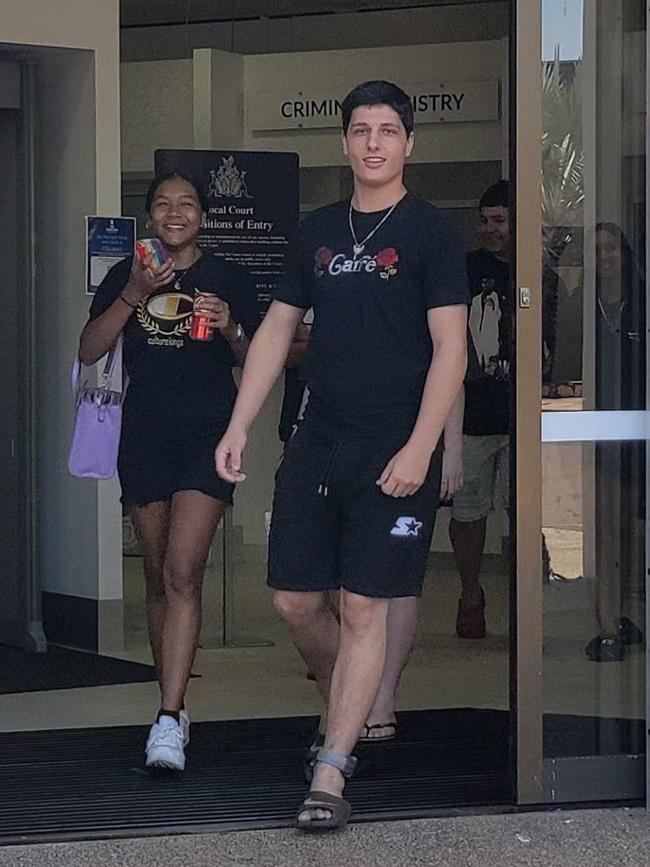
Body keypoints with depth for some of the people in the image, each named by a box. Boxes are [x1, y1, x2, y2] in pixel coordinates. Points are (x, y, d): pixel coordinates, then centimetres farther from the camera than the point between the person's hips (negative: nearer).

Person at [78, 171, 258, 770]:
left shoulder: (227, 279, 5)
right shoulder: (125, 277, 10)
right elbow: (89, 351, 0)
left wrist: (230, 328, -12)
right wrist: (133, 298, -12)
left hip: (210, 434, -3)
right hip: (145, 435, 3)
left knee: (183, 573, -16)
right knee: (159, 577, 10)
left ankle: (169, 721, -23)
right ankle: (174, 703, 23)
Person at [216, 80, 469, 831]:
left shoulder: (430, 233, -5)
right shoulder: (318, 231, 11)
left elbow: (450, 347, -10)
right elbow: (278, 330, 16)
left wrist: (418, 450, -18)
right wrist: (238, 427, 9)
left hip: (394, 452, -5)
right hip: (317, 444, 5)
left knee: (363, 607, -6)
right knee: (295, 601, 6)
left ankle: (330, 774, -4)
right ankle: (346, 715, 32)